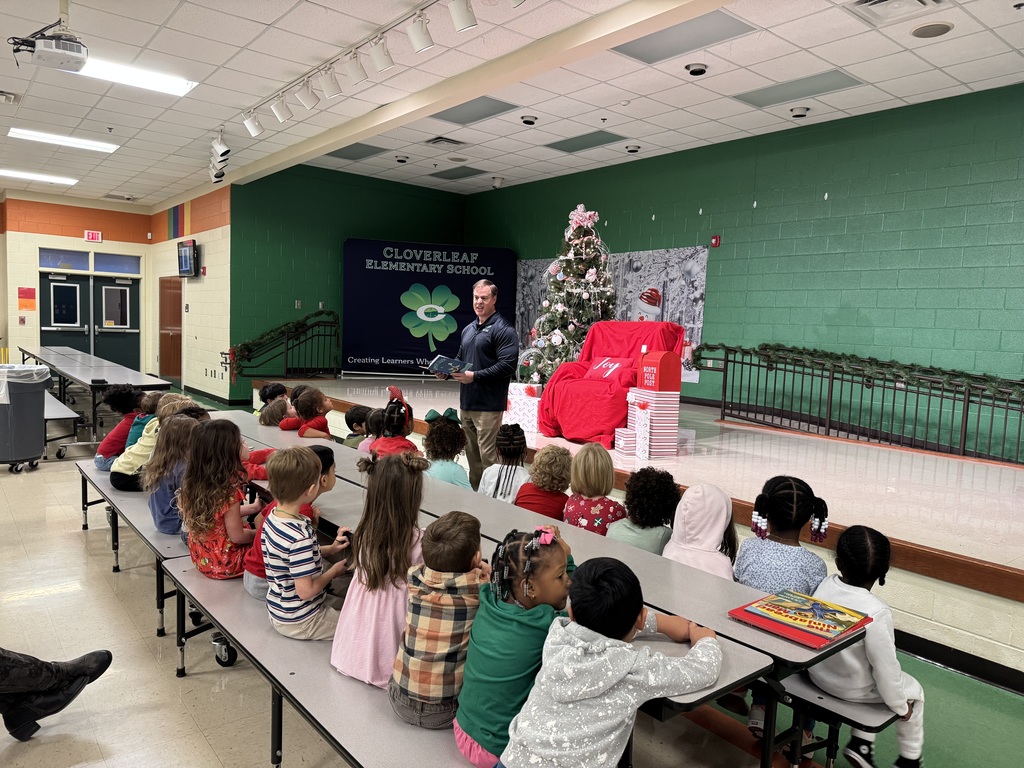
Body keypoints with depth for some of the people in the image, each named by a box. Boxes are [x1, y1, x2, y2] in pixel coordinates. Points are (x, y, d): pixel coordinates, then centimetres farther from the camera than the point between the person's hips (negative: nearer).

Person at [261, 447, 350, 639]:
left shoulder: (272, 517, -6)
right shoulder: (300, 537, -33)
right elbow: (306, 591, -28)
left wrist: (329, 549, 3)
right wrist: (334, 571, -12)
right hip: (299, 622, -8)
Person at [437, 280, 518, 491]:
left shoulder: (503, 330, -9)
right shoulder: (468, 330, 17)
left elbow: (507, 365, -19)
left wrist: (475, 376, -22)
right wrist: (447, 372, 7)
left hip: (488, 405, -8)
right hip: (467, 402, 8)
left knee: (488, 456, -5)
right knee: (472, 453, 16)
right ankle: (474, 491, 28)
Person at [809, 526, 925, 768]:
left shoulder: (824, 586, -18)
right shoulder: (876, 613, -33)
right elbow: (886, 668, -23)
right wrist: (900, 706, -4)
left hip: (818, 674, 5)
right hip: (852, 689, -5)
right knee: (914, 692, 23)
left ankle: (861, 744, 35)